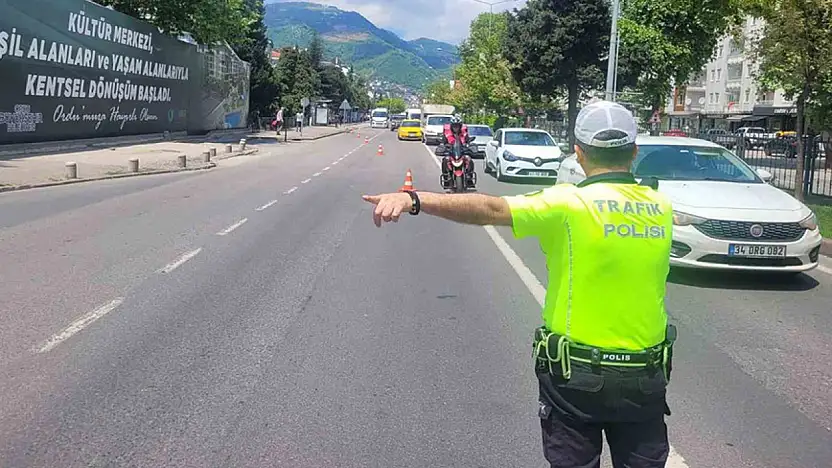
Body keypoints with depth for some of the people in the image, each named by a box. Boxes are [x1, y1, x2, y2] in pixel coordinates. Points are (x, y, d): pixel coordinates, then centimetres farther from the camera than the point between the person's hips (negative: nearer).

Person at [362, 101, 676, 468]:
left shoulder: (570, 204, -17)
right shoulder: (660, 207, -1)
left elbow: (491, 209, -27)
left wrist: (413, 199, -34)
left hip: (576, 374, -4)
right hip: (647, 377, 4)